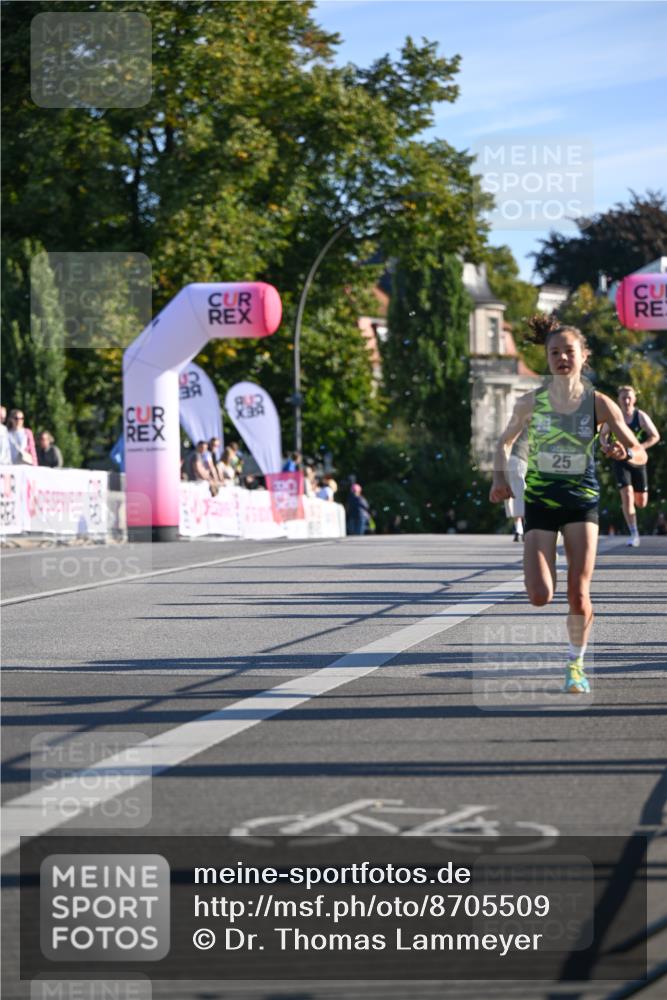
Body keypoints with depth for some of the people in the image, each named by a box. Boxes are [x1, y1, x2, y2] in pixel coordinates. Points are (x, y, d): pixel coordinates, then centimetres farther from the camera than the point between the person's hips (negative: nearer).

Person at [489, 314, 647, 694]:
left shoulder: (599, 404, -6)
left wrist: (626, 452, -27)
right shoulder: (531, 403, -4)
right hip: (540, 502, 0)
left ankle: (576, 664, 17)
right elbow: (505, 443, 12)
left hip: (582, 503, 0)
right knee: (540, 597, -12)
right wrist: (500, 478, -5)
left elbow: (641, 454, -3)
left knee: (579, 593, -6)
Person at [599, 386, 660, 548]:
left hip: (638, 461, 1)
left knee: (641, 503, 6)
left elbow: (655, 436, -2)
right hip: (621, 461, -1)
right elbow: (603, 435, 12)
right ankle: (634, 534, -14)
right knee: (627, 496, -18)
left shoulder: (641, 416, -6)